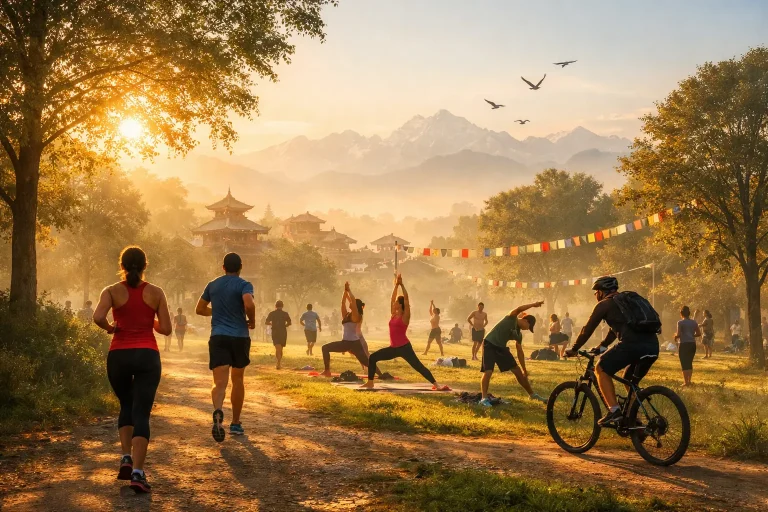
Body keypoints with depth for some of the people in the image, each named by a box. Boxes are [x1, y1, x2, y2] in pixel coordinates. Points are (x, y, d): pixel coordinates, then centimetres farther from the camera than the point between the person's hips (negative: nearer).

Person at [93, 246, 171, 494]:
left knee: (126, 406, 24)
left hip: (119, 356, 1)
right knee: (141, 413, -3)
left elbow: (98, 317, -18)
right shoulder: (156, 293, 1)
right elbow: (165, 329, -1)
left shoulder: (112, 291, -1)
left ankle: (126, 458, 13)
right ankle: (137, 472, -14)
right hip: (147, 355, -1)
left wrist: (110, 328, 2)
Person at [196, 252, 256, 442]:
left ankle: (218, 412, -40)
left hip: (218, 337, 2)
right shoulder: (244, 285, -3)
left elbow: (200, 309, 20)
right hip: (240, 337, -1)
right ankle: (235, 424, 24)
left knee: (219, 382, -9)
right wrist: (252, 321, -3)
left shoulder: (212, 285, 12)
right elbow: (249, 304, -22)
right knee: (237, 380, 16)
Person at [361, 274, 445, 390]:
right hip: (393, 348, 7)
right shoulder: (394, 314, 11)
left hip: (404, 347, -7)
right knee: (372, 358, 4)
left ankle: (435, 384, -11)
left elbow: (406, 299, -15)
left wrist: (402, 285, -13)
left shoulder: (405, 316, -8)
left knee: (418, 366, -12)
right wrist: (396, 285, 12)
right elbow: (392, 298, 13)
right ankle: (370, 383, 11)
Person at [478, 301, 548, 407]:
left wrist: (525, 370, 18)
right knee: (488, 372, -21)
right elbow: (519, 309, -33)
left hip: (501, 347, 8)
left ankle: (532, 394, 20)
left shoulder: (518, 334, 8)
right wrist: (533, 304, -38)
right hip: (490, 344, -8)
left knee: (518, 371, 8)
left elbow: (520, 352, 16)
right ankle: (484, 398, -13)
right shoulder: (511, 319, -11)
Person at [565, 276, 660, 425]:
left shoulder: (604, 304, 9)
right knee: (630, 381, 27)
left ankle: (614, 411, -1)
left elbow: (588, 329, 12)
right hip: (653, 346, 8)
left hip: (632, 344, -8)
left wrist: (574, 349, 24)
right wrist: (602, 346, 50)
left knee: (601, 369, 9)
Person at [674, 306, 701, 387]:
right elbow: (699, 333, 8)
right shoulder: (694, 322, 8)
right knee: (690, 363, 16)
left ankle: (686, 382, -3)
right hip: (692, 344, 5)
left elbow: (678, 334, -15)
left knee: (684, 363, -1)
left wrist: (675, 336, 6)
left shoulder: (680, 322, -8)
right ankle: (689, 381, 17)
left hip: (684, 344, -5)